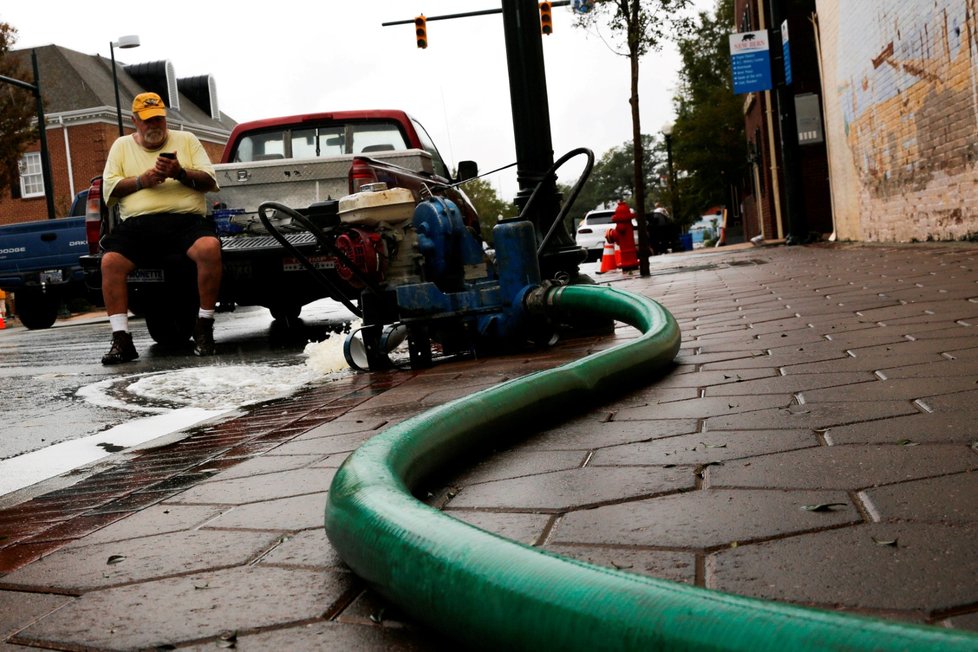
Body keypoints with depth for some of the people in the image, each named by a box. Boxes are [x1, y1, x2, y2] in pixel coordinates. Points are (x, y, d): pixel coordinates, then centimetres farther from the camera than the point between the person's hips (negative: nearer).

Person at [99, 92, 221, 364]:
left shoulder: (186, 140, 19)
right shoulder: (122, 146, 22)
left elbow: (210, 181, 9)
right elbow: (109, 189, 12)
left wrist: (180, 173, -8)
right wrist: (141, 180, -4)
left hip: (185, 219, -1)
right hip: (138, 223, 2)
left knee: (210, 248, -34)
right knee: (110, 261, -27)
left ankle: (204, 328, -21)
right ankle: (121, 340, -21)